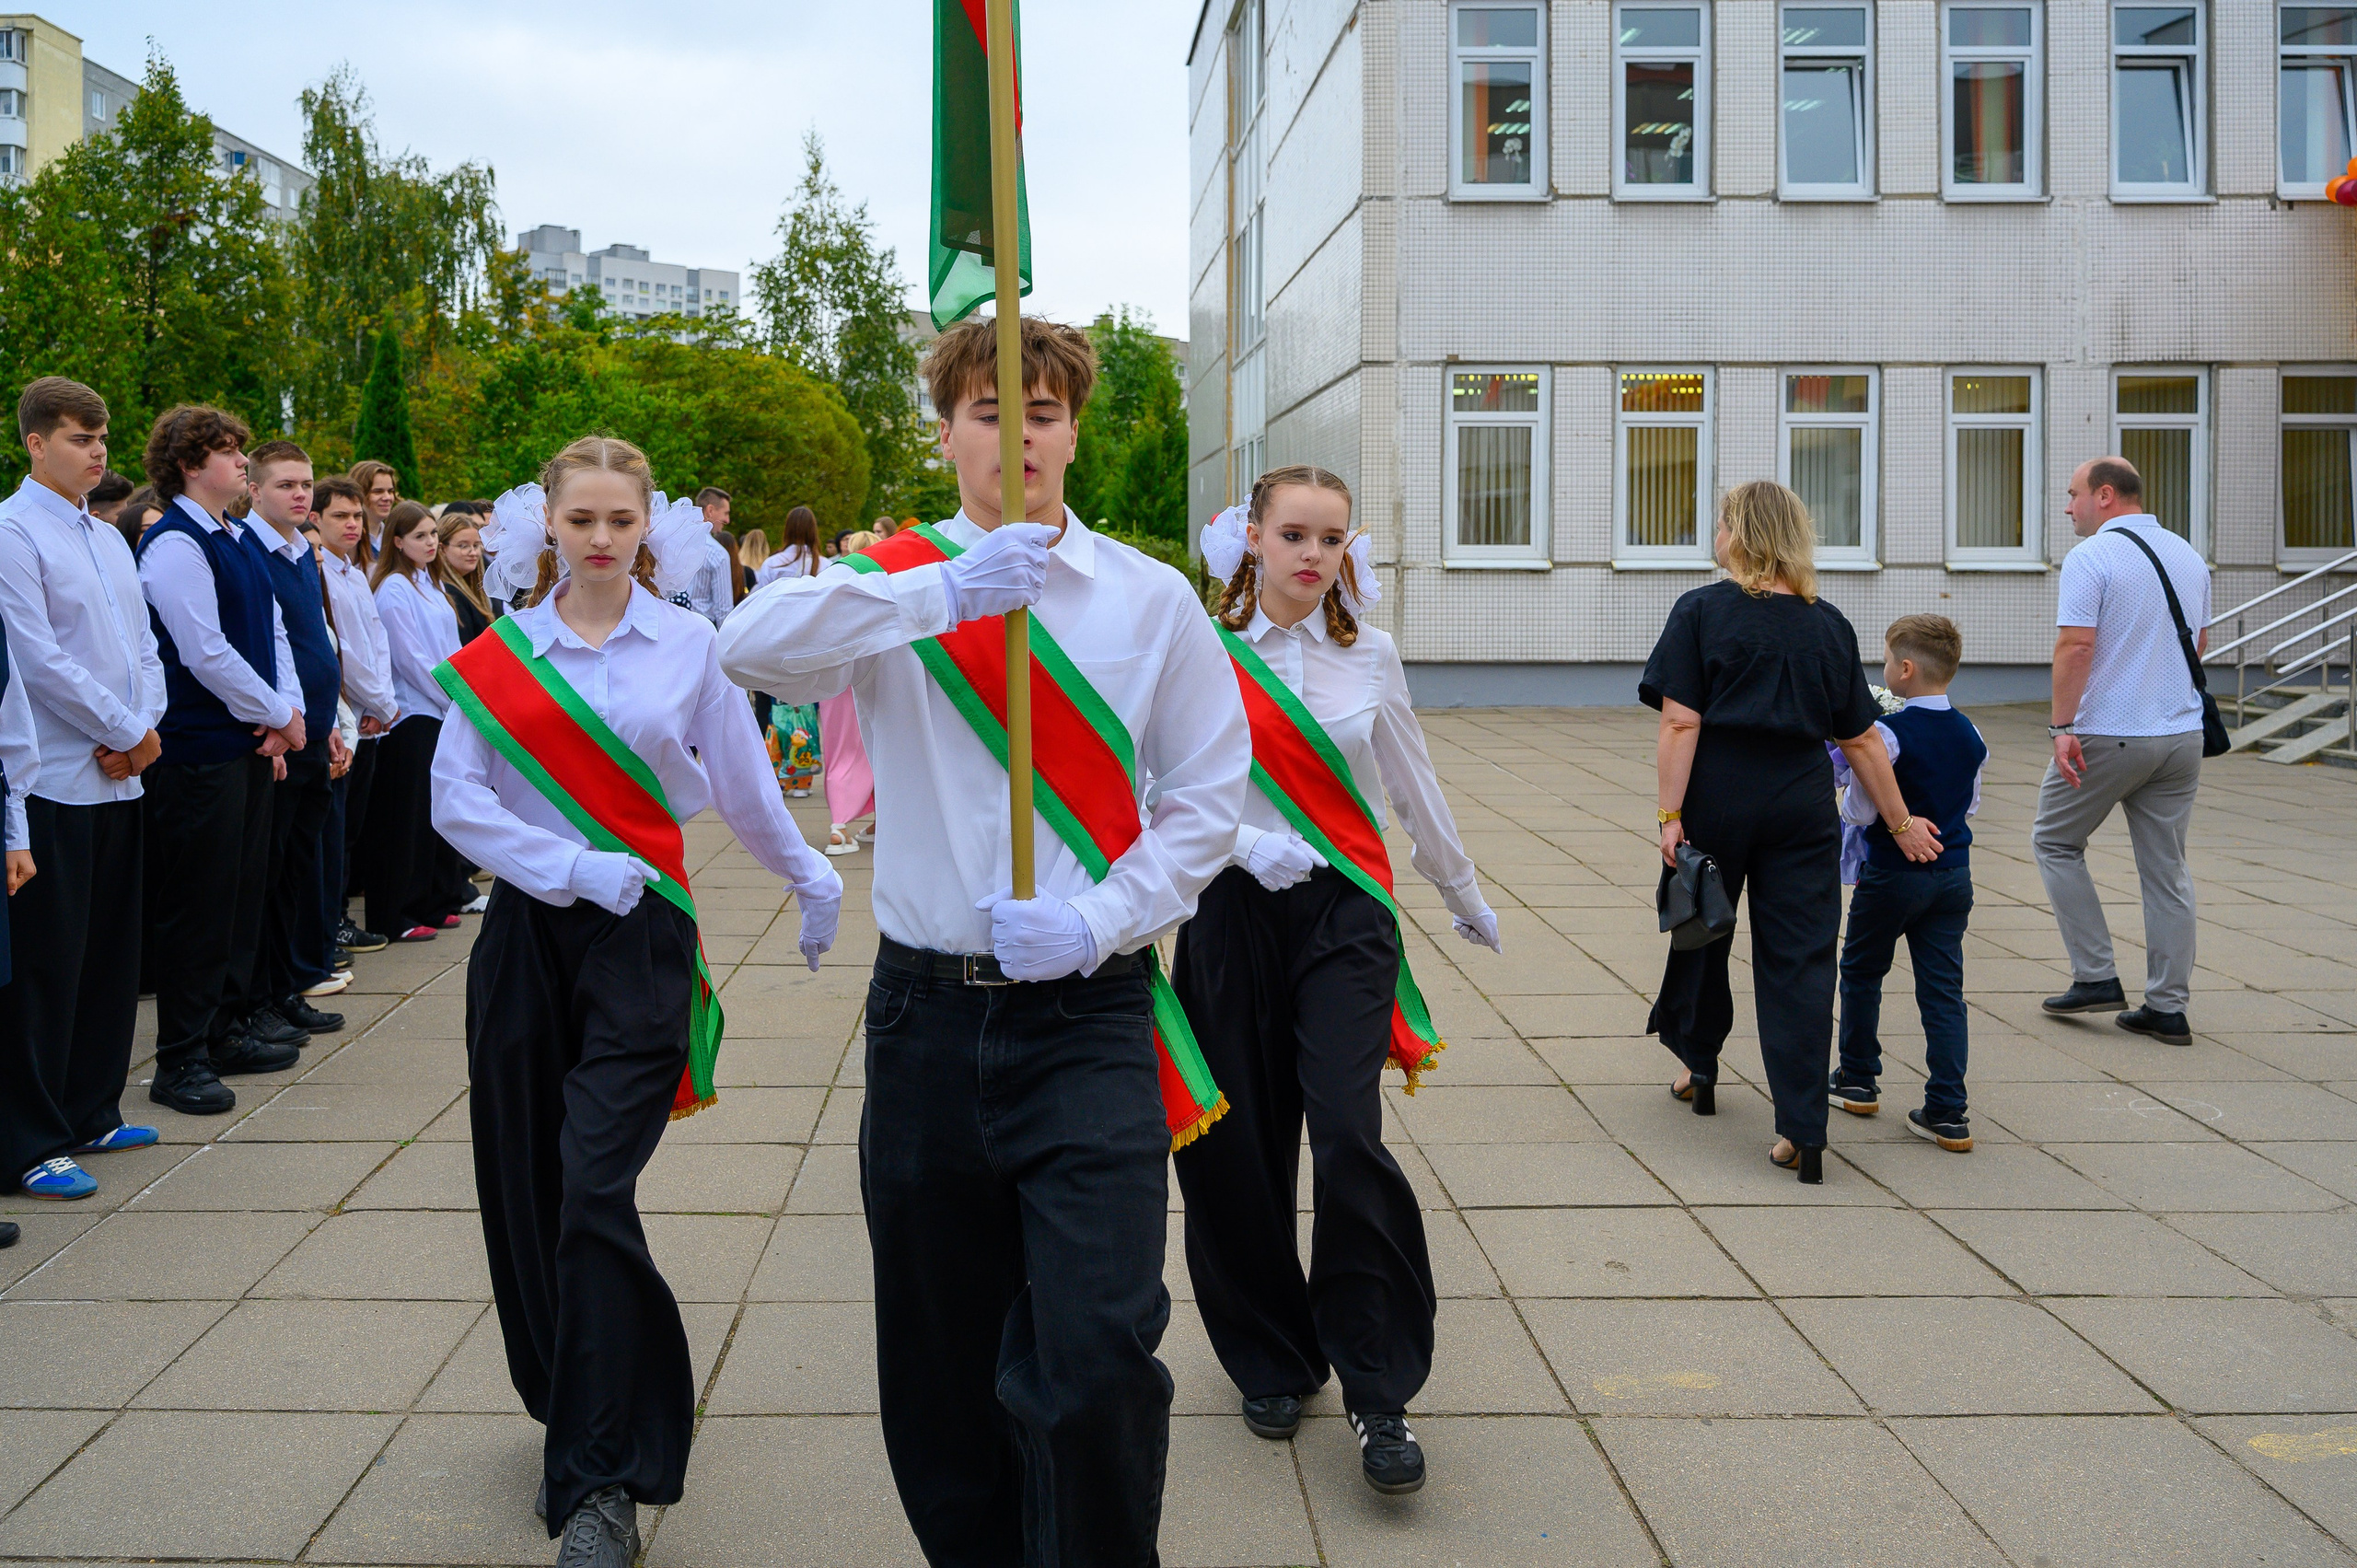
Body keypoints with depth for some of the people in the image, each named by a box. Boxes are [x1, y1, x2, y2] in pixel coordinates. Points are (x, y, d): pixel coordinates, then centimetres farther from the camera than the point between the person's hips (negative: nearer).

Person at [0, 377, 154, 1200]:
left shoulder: (109, 539, 15)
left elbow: (145, 651, 15)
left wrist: (141, 731, -2)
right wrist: (127, 732, -8)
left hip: (120, 778, 7)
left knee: (111, 955, 13)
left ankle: (90, 1113, 25)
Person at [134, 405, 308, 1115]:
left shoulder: (241, 541, 13)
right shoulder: (173, 545, -14)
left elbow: (274, 631, 14)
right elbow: (206, 654, -18)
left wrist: (287, 712, -2)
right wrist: (279, 716, -9)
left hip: (249, 744, 9)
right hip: (197, 751, -9)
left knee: (243, 892, 15)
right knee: (195, 905, -3)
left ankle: (221, 1034, 27)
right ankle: (180, 1063, 6)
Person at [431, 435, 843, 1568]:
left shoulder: (689, 646, 2)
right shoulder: (499, 655, 5)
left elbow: (744, 791, 12)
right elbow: (455, 800, -1)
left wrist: (812, 881, 21)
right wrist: (569, 867, -13)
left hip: (641, 934, -3)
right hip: (526, 932, 3)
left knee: (595, 1195, -12)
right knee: (524, 1193, 8)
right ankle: (570, 1414, 28)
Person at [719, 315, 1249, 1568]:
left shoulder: (1152, 599, 4)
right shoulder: (891, 591, 4)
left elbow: (1210, 792, 4)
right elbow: (750, 646, -16)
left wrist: (1097, 918, -11)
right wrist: (944, 592, -24)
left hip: (1088, 1016, -1)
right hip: (928, 1011, 2)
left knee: (1096, 1358, -13)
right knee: (940, 1363, 12)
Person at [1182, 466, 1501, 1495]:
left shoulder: (1370, 657, 7)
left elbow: (1413, 789, 20)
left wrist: (1464, 895, 30)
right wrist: (1245, 843, -19)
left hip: (1344, 916, 0)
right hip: (1231, 915, 0)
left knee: (1348, 1136, -13)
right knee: (1238, 1152, 3)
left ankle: (1379, 1394, -1)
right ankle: (1276, 1362, 25)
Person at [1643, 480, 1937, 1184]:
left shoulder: (1701, 612, -4)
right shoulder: (1829, 625, 5)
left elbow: (1680, 724, -12)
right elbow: (1861, 740, 7)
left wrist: (1670, 816, -11)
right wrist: (1900, 823, 15)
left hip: (1717, 796, -2)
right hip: (1802, 802, 2)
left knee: (1702, 934, 19)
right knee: (1800, 958, 1)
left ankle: (1700, 1067, 38)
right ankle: (1803, 1132, -3)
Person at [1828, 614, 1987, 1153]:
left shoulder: (1888, 734, -18)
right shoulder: (1971, 735, 2)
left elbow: (1860, 811, -16)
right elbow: (1971, 807, 11)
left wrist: (1841, 803, 5)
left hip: (1893, 874, -5)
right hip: (1953, 874, 5)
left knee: (1861, 971, 16)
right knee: (1943, 988, 4)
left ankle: (1858, 1081, 28)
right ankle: (1947, 1112, 1)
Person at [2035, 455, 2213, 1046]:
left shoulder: (2090, 558, -12)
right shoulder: (2189, 556, 11)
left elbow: (2076, 646, -20)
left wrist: (2062, 725, -19)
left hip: (2108, 736, -6)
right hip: (2182, 734, 6)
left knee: (2055, 842, 12)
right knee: (2167, 868, 9)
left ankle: (2096, 977, 7)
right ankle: (2168, 1007, 11)